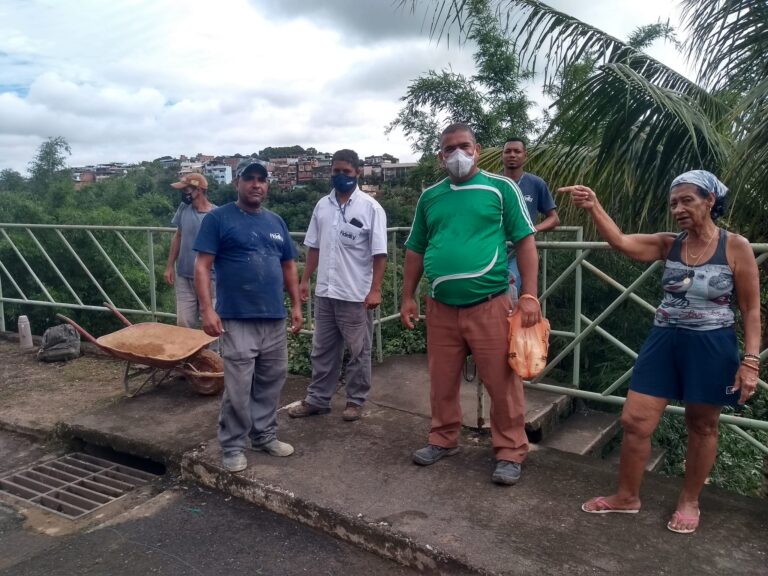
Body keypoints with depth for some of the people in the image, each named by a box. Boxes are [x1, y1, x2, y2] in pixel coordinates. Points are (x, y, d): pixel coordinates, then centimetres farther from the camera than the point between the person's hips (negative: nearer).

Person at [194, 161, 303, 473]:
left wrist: (296, 305, 12)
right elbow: (202, 266, -7)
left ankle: (265, 435, 30)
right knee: (238, 388, -1)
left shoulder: (276, 222, 14)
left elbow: (289, 266, 19)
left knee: (270, 382, 13)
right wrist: (207, 309, -16)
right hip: (237, 319, -5)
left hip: (275, 318, 6)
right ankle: (233, 446, 15)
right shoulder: (218, 218, -3)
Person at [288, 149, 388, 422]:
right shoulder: (322, 205, 8)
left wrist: (375, 290, -15)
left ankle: (356, 400, 22)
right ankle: (317, 399, 26)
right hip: (324, 292, 5)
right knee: (322, 350, 14)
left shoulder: (370, 207, -8)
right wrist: (304, 280, 10)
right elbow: (314, 247, 13)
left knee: (358, 352, 8)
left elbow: (379, 253, -10)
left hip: (356, 295, -5)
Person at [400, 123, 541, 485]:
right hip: (440, 308, 4)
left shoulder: (501, 188, 0)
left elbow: (525, 241, -3)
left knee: (502, 383, 3)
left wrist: (529, 295, -11)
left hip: (490, 305, -3)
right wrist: (408, 298, 11)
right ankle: (443, 439, 33)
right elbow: (415, 250, 16)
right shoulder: (429, 197, 11)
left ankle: (510, 453, 19)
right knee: (442, 382, 14)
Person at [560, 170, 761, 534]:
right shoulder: (668, 245, 1)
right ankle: (627, 496, 23)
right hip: (664, 342, 3)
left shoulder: (736, 247, -7)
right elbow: (621, 242, -15)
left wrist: (750, 360, -10)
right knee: (634, 421, 3)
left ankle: (689, 501, 35)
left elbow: (751, 310, -5)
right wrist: (593, 208, -29)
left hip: (711, 348, -3)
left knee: (701, 427, 14)